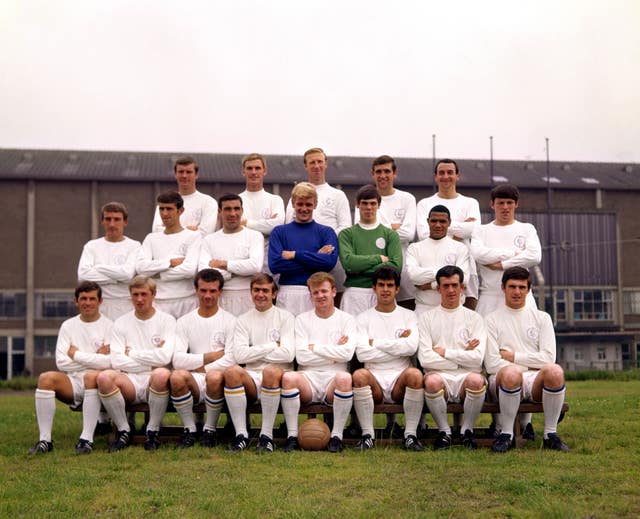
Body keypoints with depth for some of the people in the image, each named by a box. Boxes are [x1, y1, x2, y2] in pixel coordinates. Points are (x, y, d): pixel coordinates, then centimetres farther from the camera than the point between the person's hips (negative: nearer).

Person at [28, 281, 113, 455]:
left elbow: (111, 362, -14)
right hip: (72, 383, 3)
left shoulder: (109, 326, 1)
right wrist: (96, 358, -4)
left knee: (91, 376, -36)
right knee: (46, 378, -25)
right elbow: (61, 362, 2)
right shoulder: (68, 326, 13)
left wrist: (77, 354, -5)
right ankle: (45, 440, -21)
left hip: (98, 382, -3)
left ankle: (87, 439, -31)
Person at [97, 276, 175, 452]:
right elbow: (116, 361, -2)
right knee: (104, 377, -29)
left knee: (162, 374, -37)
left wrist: (132, 353, -2)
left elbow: (165, 357, -11)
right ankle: (123, 431, -9)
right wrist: (151, 358, -6)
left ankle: (153, 431, -14)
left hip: (154, 384, -2)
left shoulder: (167, 320, 5)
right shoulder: (121, 323, 11)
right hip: (130, 382, 2)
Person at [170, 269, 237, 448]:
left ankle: (210, 428, -10)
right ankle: (189, 428, -9)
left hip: (217, 382, -1)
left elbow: (231, 359, -7)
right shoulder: (184, 321, 12)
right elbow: (177, 359, -2)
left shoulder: (230, 321, 7)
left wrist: (202, 368, -7)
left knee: (214, 376, -36)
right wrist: (210, 356, -6)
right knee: (177, 376, -32)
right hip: (194, 382, 2)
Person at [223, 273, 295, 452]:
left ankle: (267, 434, -23)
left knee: (271, 371, -36)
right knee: (232, 371, -29)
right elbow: (239, 355, -2)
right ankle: (241, 434, -21)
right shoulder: (243, 320, 14)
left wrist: (254, 353, -1)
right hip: (251, 379, 2)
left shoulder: (285, 317, 8)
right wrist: (272, 346, -3)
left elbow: (288, 354, -7)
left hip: (277, 377, -2)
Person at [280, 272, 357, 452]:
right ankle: (292, 435, -21)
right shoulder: (302, 319, 13)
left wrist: (314, 347, -2)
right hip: (309, 377, 1)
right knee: (288, 377, -32)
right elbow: (301, 357, -1)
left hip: (333, 378, -1)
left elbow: (347, 353, -7)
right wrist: (334, 351, -2)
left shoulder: (346, 319, 11)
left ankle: (337, 435, -22)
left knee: (344, 377, -35)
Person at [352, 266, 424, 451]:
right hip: (374, 378, 0)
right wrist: (398, 345, -4)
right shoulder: (363, 318, 11)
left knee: (415, 374, -32)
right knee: (359, 375, -32)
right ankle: (367, 434, -20)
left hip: (400, 378, 0)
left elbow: (411, 347, -6)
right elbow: (362, 354, -6)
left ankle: (411, 434, -19)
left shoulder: (408, 316, 14)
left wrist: (376, 343, -4)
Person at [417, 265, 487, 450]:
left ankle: (467, 429, -8)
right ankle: (444, 431, -10)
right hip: (440, 376, 0)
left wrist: (444, 352, -2)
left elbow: (477, 358, -3)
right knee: (432, 381, -35)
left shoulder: (474, 318, 11)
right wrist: (462, 357, -1)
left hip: (466, 376, 0)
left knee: (476, 379, -34)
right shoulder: (426, 318, 10)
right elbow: (425, 358, -4)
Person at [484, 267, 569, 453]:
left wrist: (513, 356, -1)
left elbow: (548, 357, 3)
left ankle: (550, 434, -16)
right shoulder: (492, 319, 10)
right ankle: (506, 434, -18)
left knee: (555, 371, -34)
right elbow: (491, 364, -2)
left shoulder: (542, 318, 17)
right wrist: (530, 364, -3)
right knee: (511, 373, -39)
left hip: (535, 381, 2)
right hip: (504, 380, -2)